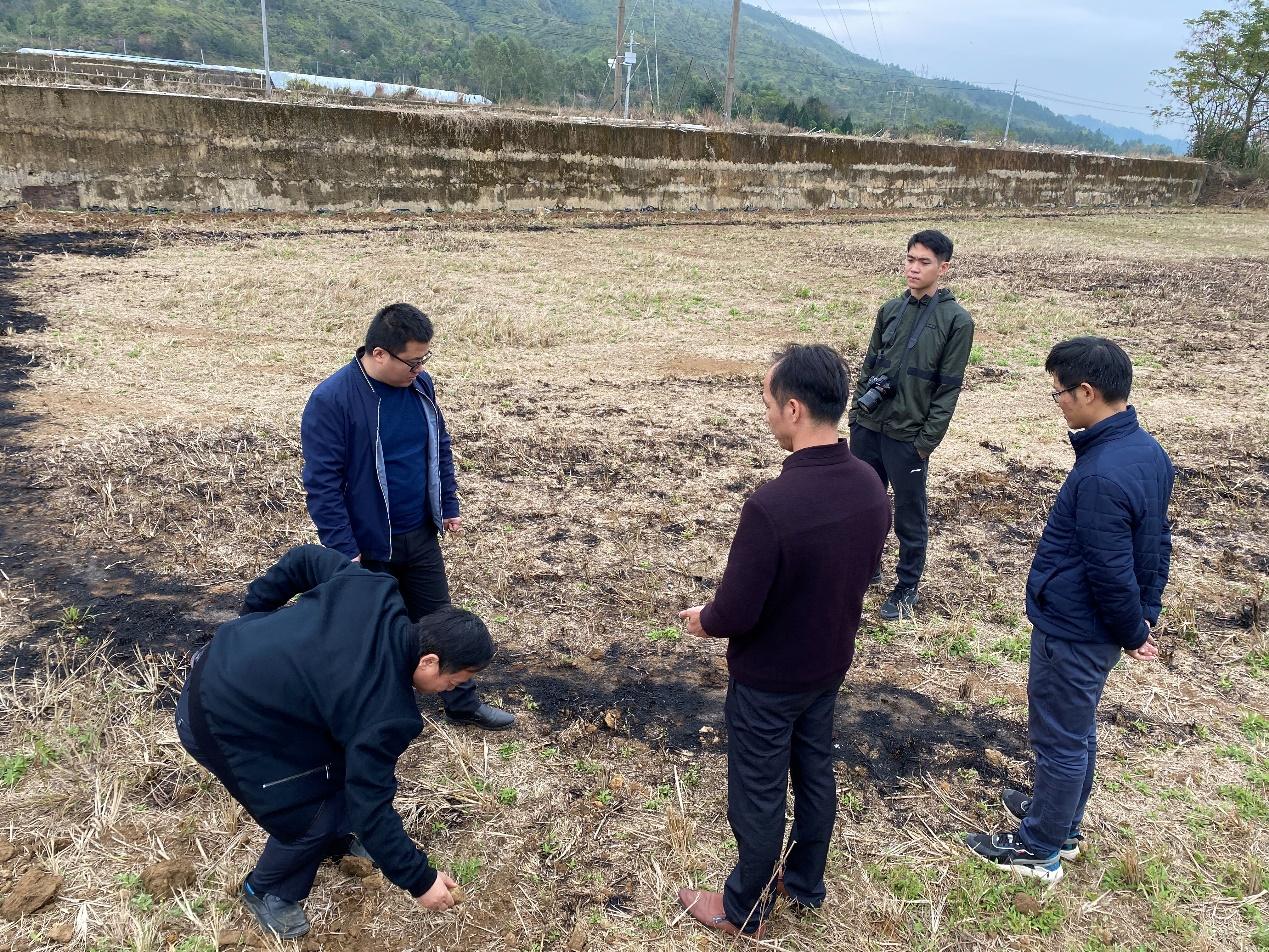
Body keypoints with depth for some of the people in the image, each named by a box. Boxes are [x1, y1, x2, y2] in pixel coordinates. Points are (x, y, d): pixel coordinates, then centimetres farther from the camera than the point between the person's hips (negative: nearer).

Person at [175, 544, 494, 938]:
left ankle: (336, 837, 45)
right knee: (316, 809, 3)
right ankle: (267, 891, 30)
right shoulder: (383, 712, -27)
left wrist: (253, 611, 14)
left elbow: (305, 559, 1)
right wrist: (420, 880, -8)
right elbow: (371, 808, -19)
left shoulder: (374, 589, -12)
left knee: (341, 760, 19)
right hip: (222, 720, -8)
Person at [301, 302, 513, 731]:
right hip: (368, 546, -5)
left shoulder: (420, 384, -3)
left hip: (421, 536, 5)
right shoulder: (331, 400, -22)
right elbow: (322, 483, -19)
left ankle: (462, 704, 33)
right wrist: (344, 550, -19)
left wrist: (449, 506, 11)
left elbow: (440, 448, 11)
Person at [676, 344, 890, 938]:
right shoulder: (871, 486, -11)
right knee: (815, 774, 25)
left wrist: (702, 619, -4)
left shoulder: (771, 505, -35)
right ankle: (805, 884, 48)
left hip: (768, 679, -7)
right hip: (830, 664, 7)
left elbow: (735, 615, -26)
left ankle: (744, 911, 36)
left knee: (758, 798, 14)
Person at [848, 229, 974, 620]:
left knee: (909, 516, 7)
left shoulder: (956, 321, -9)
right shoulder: (890, 310, 6)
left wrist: (927, 440, -11)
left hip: (908, 436, -5)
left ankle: (908, 587, 24)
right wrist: (856, 410, 8)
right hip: (867, 426, 5)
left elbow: (948, 388, -10)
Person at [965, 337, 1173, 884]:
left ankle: (1041, 850, 25)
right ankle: (1061, 819, 44)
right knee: (1076, 729, 24)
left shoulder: (1101, 476, -31)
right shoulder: (1149, 452, 0)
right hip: (1097, 629, 9)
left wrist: (1132, 632, -8)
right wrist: (1146, 617, 12)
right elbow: (1157, 542, 9)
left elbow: (1111, 574, -25)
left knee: (1059, 738, 7)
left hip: (1072, 633, -9)